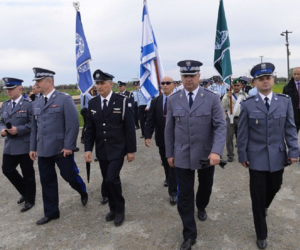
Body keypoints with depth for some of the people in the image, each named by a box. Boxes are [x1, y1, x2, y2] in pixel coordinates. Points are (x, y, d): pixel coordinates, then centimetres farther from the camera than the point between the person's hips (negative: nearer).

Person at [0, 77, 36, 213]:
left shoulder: (28, 104, -9)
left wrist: (18, 130, -23)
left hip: (24, 145, -7)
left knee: (27, 174, 5)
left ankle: (29, 200, 23)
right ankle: (25, 192, 32)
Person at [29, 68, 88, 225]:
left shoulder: (64, 99, -9)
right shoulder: (37, 103, 11)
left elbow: (73, 124, -14)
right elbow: (34, 127, 16)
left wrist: (68, 146, -17)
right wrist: (33, 147, 11)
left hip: (61, 149, -6)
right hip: (43, 150, 6)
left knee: (69, 175, 4)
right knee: (47, 181, 11)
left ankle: (83, 193, 36)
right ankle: (51, 213, 27)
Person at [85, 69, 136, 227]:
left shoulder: (122, 101, -9)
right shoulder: (92, 103, 3)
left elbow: (130, 128, -8)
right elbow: (90, 129, 6)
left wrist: (131, 150, -9)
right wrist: (88, 148, -2)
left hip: (117, 149, -4)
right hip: (101, 150, 4)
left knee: (112, 179, -12)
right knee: (107, 181, 11)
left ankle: (120, 210, 12)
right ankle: (113, 209, 31)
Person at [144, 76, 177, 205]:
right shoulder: (155, 101, 1)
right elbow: (150, 120, -2)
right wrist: (147, 136, -11)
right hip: (161, 138, 4)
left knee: (173, 164, 0)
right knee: (165, 162, 21)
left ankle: (173, 191, 11)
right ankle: (168, 179, 47)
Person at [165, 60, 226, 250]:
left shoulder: (212, 99, -7)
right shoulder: (173, 100, -1)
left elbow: (221, 126, -12)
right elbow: (169, 130, 5)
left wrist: (216, 151, -25)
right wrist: (169, 153, 5)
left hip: (206, 154, 0)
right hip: (182, 156, 1)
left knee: (206, 187, 21)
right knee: (184, 195, 4)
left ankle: (201, 207, 56)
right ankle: (189, 235, 22)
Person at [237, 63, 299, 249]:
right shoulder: (248, 105, -5)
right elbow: (243, 133, -3)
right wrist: (242, 155, -3)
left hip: (278, 156, 3)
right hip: (256, 157, -2)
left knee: (275, 187, 20)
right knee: (258, 195, 5)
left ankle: (264, 207, 56)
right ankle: (261, 234, 24)